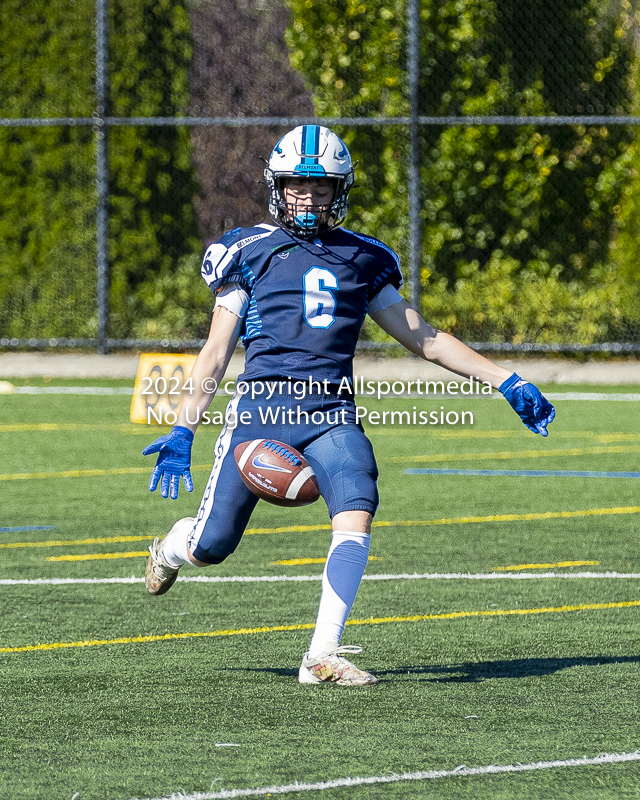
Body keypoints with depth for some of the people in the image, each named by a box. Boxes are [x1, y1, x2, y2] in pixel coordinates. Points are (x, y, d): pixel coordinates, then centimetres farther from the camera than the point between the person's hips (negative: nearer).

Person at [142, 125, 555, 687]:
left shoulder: (362, 260, 17)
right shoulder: (250, 253, 9)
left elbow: (425, 339, 21)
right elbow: (216, 352, 10)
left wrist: (507, 383, 15)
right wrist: (182, 432, 2)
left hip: (331, 415, 2)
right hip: (261, 407, -2)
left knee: (356, 516, -24)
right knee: (212, 546, -2)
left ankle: (323, 656, -21)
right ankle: (173, 547, 37)